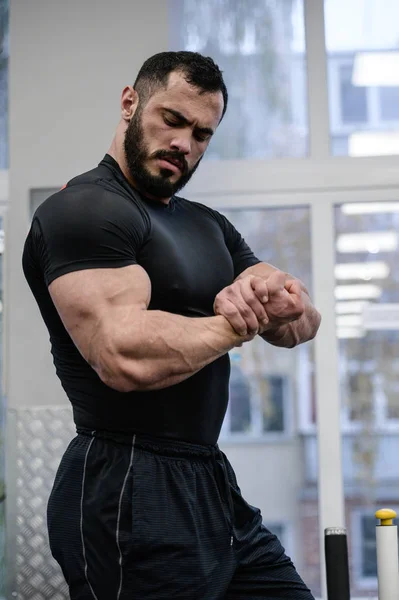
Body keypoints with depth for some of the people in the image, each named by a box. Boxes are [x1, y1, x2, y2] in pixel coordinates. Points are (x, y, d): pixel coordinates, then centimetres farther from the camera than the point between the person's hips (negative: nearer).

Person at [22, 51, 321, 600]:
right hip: (131, 495, -9)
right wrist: (241, 322, -12)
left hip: (212, 482, 9)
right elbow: (128, 358, -28)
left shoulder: (209, 225, 16)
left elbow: (305, 323, 9)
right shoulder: (85, 209, -12)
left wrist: (274, 291, -15)